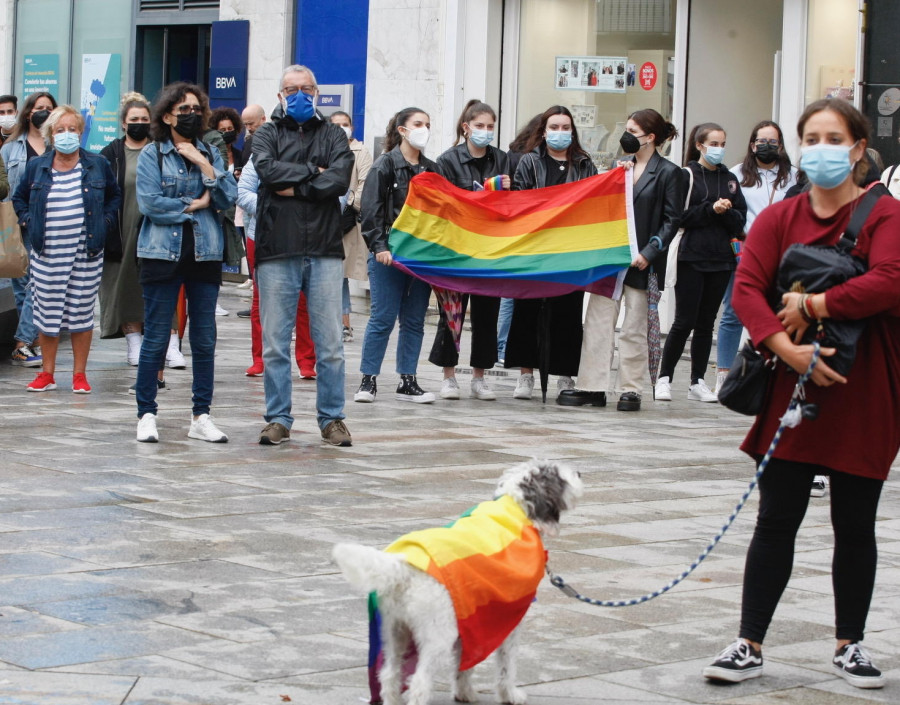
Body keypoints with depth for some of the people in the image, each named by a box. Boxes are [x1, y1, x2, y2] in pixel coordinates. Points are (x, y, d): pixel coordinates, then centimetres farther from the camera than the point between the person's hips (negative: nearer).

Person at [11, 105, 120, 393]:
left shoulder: (97, 165, 2)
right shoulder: (36, 167, 5)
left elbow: (114, 196, 16)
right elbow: (19, 198, 19)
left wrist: (105, 221, 3)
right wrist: (28, 221, 5)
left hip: (86, 253, -1)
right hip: (47, 253, 1)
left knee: (82, 312, 3)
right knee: (47, 313, 4)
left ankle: (79, 374, 12)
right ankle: (47, 374, 15)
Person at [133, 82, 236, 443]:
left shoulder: (211, 154, 12)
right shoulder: (152, 154, 1)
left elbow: (229, 199, 0)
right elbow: (150, 203, -12)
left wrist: (205, 166, -9)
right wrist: (196, 205, -6)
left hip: (206, 254, 4)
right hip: (163, 254, -4)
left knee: (205, 338, 4)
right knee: (156, 338, -2)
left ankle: (201, 416, 11)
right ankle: (146, 415, 6)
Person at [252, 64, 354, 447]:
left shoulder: (333, 135, 13)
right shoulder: (267, 134, 11)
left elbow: (340, 179, -6)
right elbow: (268, 169, -10)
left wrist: (295, 187, -9)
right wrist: (313, 172, -6)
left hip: (324, 250, 0)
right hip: (276, 252, 0)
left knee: (330, 343, 1)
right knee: (275, 342, 2)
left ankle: (332, 418, 9)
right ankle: (278, 419, 10)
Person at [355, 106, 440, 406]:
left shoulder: (432, 169, 14)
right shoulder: (385, 165, -2)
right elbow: (371, 210, -8)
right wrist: (379, 246, -16)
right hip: (389, 255, -5)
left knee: (414, 320, 6)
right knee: (383, 319, -4)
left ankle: (407, 382, 12)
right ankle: (368, 380, 3)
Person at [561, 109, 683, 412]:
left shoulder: (668, 173, -2)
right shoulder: (623, 168, 16)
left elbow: (672, 219, -5)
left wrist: (649, 252, -14)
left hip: (641, 262, -6)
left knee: (634, 328, 1)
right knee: (598, 321, 0)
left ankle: (631, 389, 9)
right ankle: (592, 387, 2)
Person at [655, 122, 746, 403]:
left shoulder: (730, 179, 14)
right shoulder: (686, 176, -1)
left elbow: (740, 221, 8)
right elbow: (680, 215, -10)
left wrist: (726, 211, -11)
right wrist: (711, 209, -16)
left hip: (720, 259, 5)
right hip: (691, 257, -5)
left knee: (706, 323, 7)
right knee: (685, 321, -6)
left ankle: (697, 382, 12)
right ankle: (664, 378, 5)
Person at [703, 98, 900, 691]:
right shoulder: (779, 218, 5)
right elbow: (746, 288, -6)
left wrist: (811, 306, -18)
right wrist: (787, 347, -21)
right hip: (793, 392, 2)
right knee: (776, 522, 4)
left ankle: (850, 645, 24)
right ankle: (750, 646, 10)